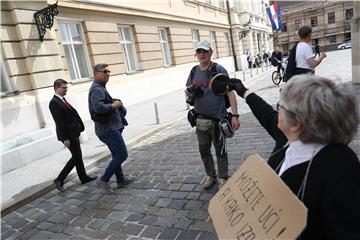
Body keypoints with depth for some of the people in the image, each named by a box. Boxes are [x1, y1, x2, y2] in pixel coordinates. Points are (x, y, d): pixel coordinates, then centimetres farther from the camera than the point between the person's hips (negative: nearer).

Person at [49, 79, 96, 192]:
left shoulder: (62, 100, 11)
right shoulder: (54, 103, -17)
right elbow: (59, 122, -21)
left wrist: (79, 127, 8)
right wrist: (65, 139, -22)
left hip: (73, 133, 9)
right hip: (68, 135, -9)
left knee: (77, 156, 15)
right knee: (76, 157, -4)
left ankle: (84, 177, 26)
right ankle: (59, 179, 6)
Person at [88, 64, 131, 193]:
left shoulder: (100, 88, 18)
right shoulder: (97, 89, -16)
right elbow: (98, 107, -32)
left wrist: (116, 103, 8)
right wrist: (113, 105, -18)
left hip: (111, 128, 11)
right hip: (108, 129, -11)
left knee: (117, 155, 18)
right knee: (122, 154, -8)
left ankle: (120, 179, 29)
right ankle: (104, 180, 1)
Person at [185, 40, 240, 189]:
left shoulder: (219, 70, -9)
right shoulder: (194, 71, 5)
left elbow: (230, 93, -12)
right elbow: (188, 90, 17)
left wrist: (235, 115, -18)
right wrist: (188, 94, -8)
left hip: (217, 118, -5)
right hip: (200, 119, 5)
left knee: (220, 150, 9)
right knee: (204, 150, 15)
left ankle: (223, 178, 28)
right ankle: (210, 175, 35)